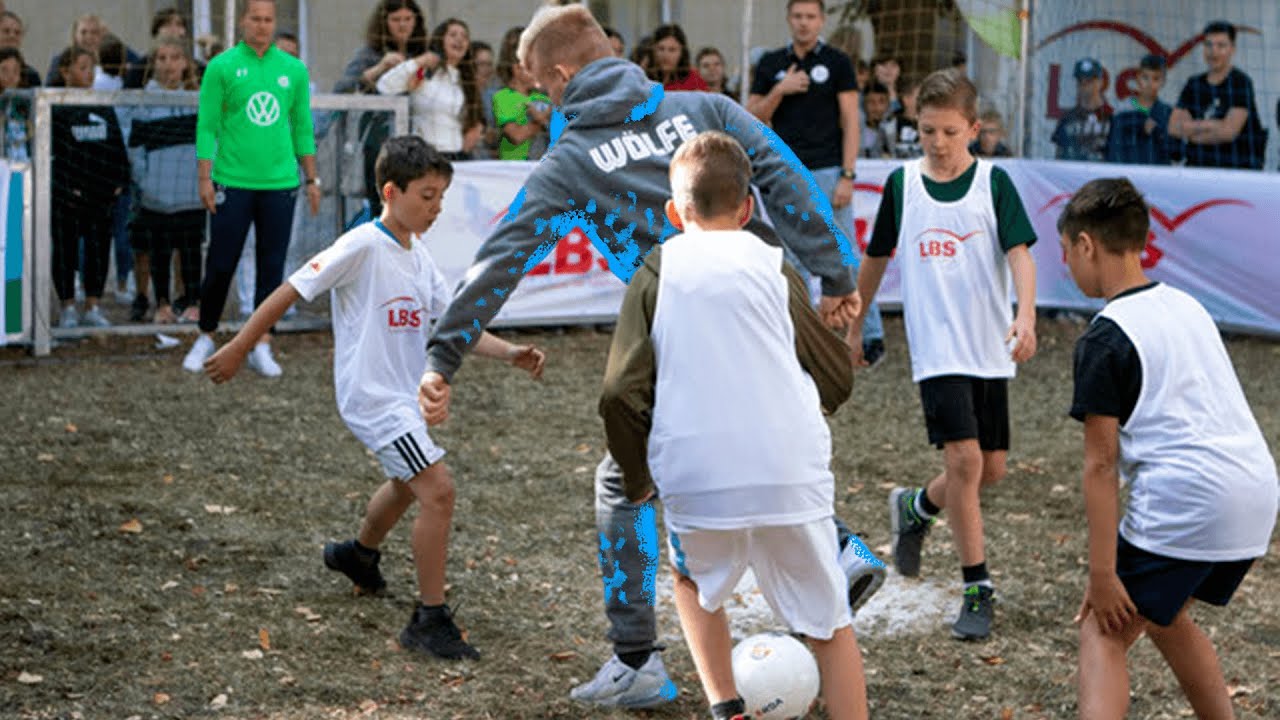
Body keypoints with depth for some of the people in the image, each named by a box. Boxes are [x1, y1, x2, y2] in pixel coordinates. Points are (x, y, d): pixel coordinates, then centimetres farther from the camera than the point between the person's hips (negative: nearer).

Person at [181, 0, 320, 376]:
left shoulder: (293, 69, 8)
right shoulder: (222, 67, -1)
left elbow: (302, 128, 13)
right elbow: (207, 126, -1)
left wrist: (312, 178, 10)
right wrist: (204, 179, -7)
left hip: (280, 183, 2)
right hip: (232, 183, -2)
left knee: (272, 268, 3)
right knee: (221, 265, 1)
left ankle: (261, 347, 10)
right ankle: (206, 338, 18)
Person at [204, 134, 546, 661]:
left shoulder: (418, 256, 7)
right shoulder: (363, 247, -17)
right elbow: (290, 292, -13)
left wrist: (510, 353, -6)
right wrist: (238, 350, -11)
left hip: (406, 395, 10)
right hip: (372, 395, -10)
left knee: (407, 483, 30)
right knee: (438, 490, -18)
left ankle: (359, 555, 59)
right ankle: (430, 621, -10)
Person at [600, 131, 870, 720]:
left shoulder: (656, 273, 4)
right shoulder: (773, 267, 6)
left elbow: (621, 395, -1)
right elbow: (837, 382, 11)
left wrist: (638, 478, 14)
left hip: (695, 484, 1)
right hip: (794, 477, 0)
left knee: (695, 583, 30)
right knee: (830, 628, 11)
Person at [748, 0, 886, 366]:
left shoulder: (837, 62, 1)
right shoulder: (771, 64, 10)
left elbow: (851, 121, -3)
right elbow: (753, 119, 7)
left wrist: (847, 176, -11)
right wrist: (780, 91, -10)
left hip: (827, 173, -3)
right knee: (794, 263, 5)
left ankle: (871, 334, 2)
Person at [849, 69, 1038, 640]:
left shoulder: (993, 182, -1)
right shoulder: (902, 183, 3)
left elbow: (1019, 252, -9)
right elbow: (876, 257, 15)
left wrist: (1025, 316, -27)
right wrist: (854, 326, 21)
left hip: (990, 348, 2)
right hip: (937, 348, -2)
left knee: (991, 468, 8)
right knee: (964, 458, -16)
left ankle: (916, 508, 38)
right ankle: (978, 589, -7)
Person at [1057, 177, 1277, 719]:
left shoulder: (1103, 340, -7)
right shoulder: (1188, 306, 17)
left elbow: (1101, 466, -10)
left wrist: (1102, 572, -10)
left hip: (1185, 503, -8)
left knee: (1104, 631, 1)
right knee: (1162, 614, 28)